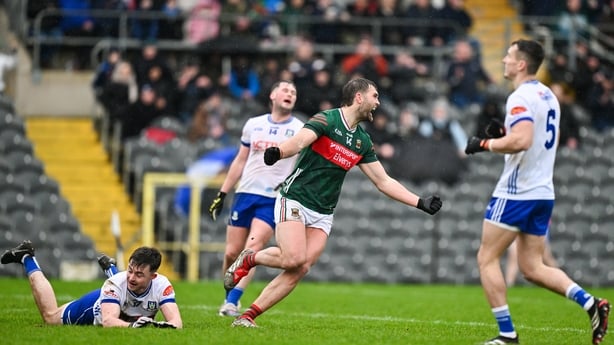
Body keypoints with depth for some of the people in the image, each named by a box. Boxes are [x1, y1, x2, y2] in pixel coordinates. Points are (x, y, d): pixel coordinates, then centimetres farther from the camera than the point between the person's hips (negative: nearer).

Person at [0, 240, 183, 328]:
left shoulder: (162, 285, -41)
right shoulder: (117, 283, -45)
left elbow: (176, 321, -47)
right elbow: (108, 321, -54)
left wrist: (167, 325, -70)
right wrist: (131, 325, -74)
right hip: (96, 307, -3)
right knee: (50, 316, 23)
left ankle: (109, 270, 67)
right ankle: (27, 259, 37)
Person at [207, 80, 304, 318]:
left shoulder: (300, 130, 2)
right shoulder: (254, 124, 12)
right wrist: (222, 194, 15)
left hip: (273, 200, -3)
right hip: (245, 194, 3)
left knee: (252, 249, -19)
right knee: (231, 253, 2)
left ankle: (232, 302, -19)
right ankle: (229, 298, 21)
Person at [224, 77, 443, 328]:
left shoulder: (362, 141, 11)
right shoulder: (326, 120, -10)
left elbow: (383, 182, 17)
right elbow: (299, 141, -28)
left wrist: (420, 203, 11)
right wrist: (278, 152, -51)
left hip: (322, 215, 6)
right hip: (295, 201, -6)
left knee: (300, 270, -11)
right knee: (294, 258, -24)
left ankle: (248, 316, -7)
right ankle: (249, 259, 6)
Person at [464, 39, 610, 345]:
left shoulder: (521, 97, -15)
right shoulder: (548, 96, 15)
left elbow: (522, 140, -29)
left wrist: (485, 144, -16)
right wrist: (503, 132, 16)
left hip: (516, 192, -9)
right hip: (543, 192, 9)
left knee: (487, 259, 2)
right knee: (532, 268, 12)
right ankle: (590, 303, -5)